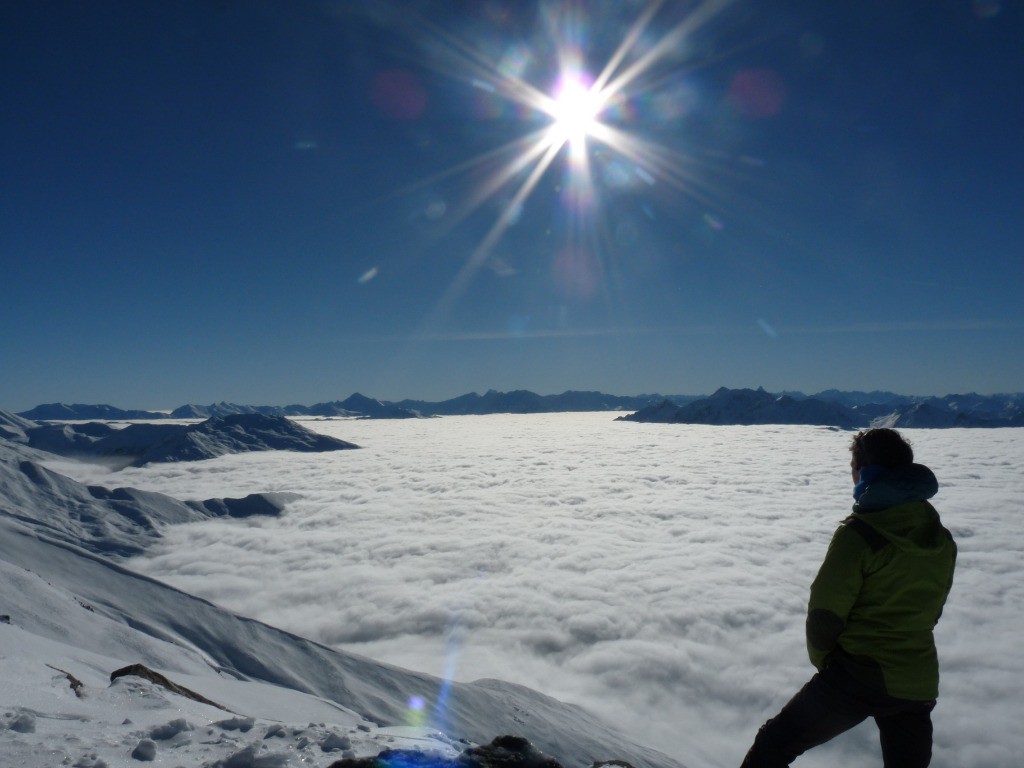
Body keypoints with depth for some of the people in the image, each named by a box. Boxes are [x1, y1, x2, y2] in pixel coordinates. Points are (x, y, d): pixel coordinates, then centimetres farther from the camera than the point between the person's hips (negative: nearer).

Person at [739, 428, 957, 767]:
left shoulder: (859, 533, -17)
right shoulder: (942, 539, 3)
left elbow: (826, 611, -14)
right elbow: (931, 609, 13)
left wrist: (823, 660, 4)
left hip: (858, 677, -6)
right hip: (918, 683, 6)